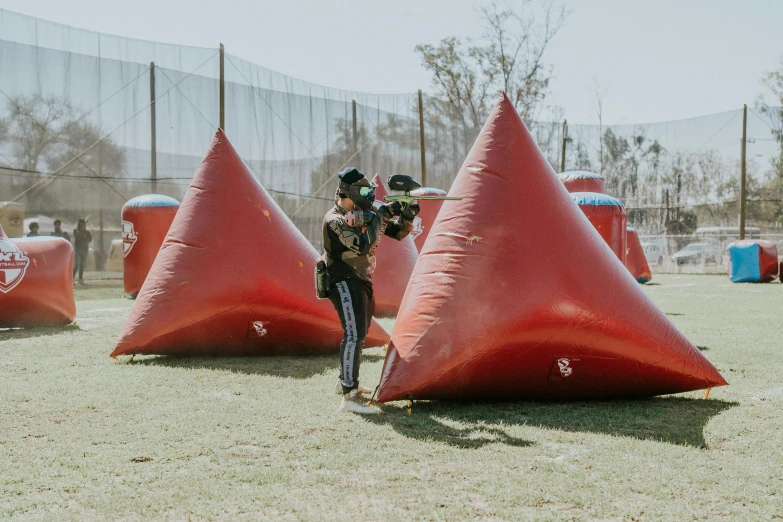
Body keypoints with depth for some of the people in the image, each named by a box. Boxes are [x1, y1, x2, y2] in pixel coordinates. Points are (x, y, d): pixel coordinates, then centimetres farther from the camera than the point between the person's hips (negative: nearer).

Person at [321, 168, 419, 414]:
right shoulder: (335, 220, -16)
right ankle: (350, 397, -25)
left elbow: (398, 232, 11)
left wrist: (407, 216, -9)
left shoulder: (366, 212, 8)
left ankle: (345, 382, 36)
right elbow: (363, 246, -29)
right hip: (345, 283, -9)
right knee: (354, 334, -20)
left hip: (362, 282, 9)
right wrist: (380, 216, -24)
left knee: (359, 334, 20)